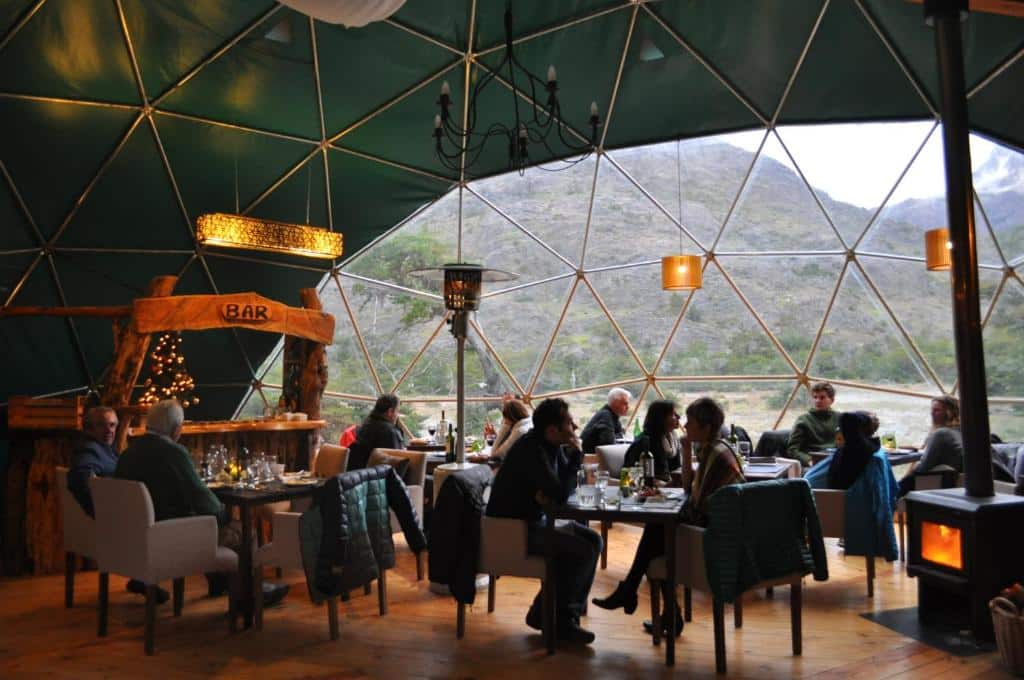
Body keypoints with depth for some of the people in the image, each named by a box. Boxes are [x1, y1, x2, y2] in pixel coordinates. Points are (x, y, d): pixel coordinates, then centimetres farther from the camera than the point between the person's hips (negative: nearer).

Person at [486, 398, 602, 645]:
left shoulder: (553, 446, 4)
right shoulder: (531, 450, -24)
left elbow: (564, 486, 9)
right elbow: (561, 495, -26)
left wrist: (549, 492, -14)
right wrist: (576, 455, -18)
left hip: (535, 521, 10)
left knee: (593, 540, 2)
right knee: (583, 550, -18)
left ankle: (566, 617, 5)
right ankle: (544, 614, 0)